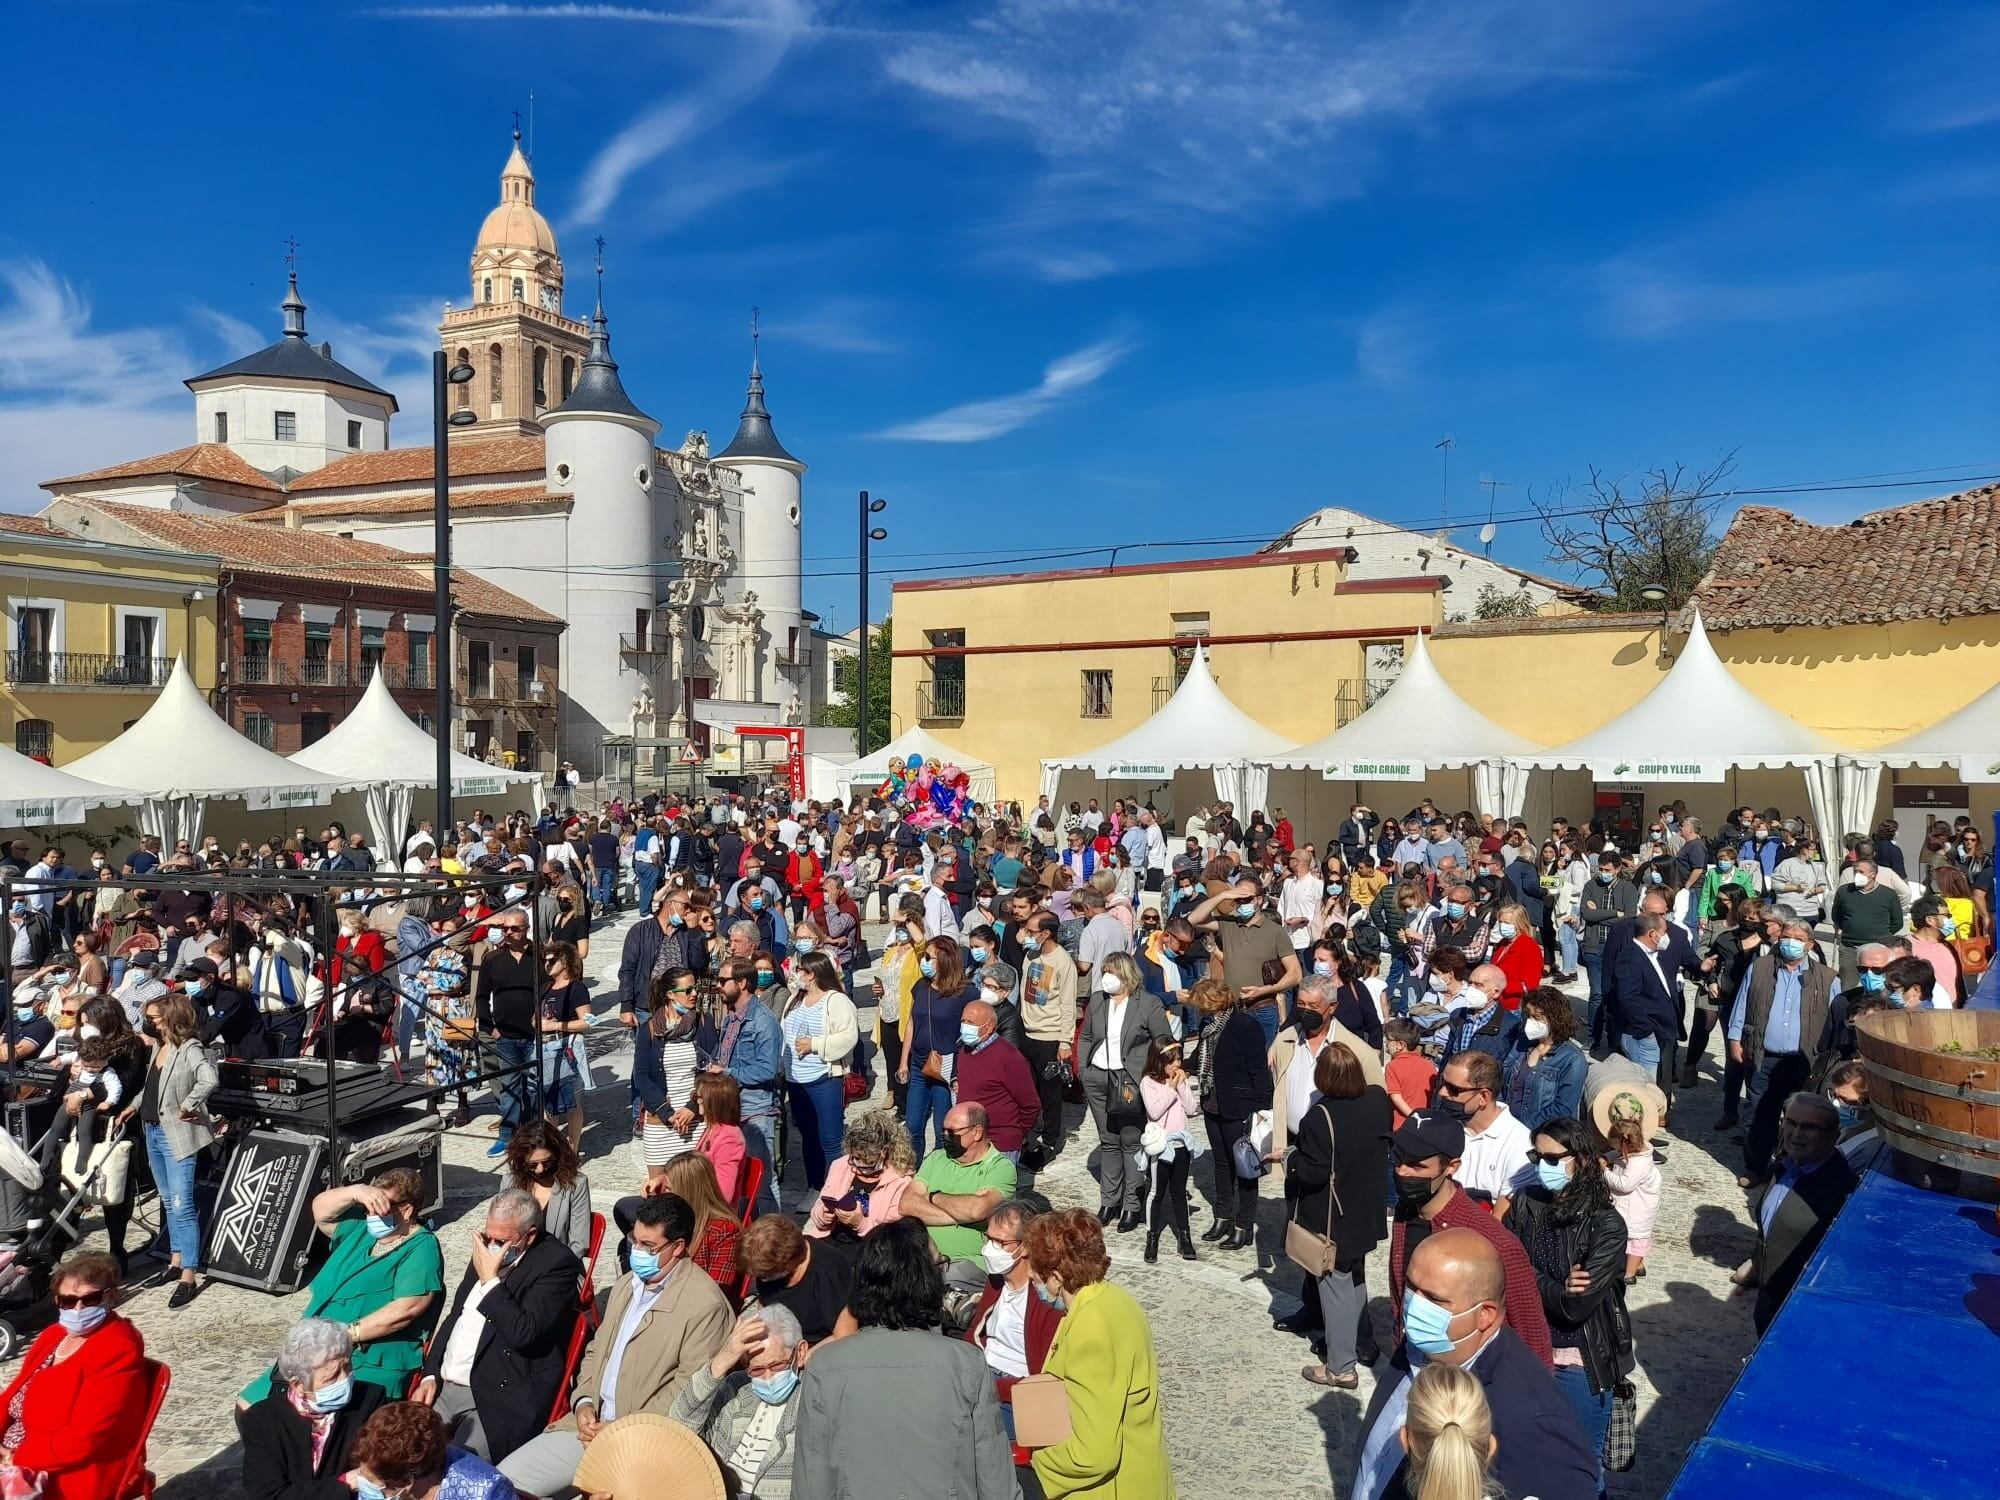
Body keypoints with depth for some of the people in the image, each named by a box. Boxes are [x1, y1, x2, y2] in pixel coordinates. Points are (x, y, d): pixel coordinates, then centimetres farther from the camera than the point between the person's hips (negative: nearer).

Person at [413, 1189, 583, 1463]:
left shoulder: (557, 1262, -12)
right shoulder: (486, 1249, 12)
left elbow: (523, 1333, -21)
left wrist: (490, 1280, -15)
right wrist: (429, 1375, 9)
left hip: (500, 1397, -7)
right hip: (443, 1386, 7)